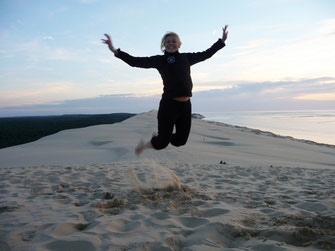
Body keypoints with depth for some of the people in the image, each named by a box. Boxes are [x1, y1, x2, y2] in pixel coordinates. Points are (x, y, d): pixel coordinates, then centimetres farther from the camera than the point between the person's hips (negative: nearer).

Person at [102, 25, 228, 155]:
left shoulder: (186, 58, 14)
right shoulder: (159, 60, 1)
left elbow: (206, 54, 23)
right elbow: (135, 61, -3)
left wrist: (222, 41, 23)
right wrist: (115, 51, -11)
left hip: (185, 105, 5)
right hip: (169, 104, -5)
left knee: (180, 141, 14)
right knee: (162, 142, 2)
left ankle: (157, 137, 42)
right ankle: (143, 145, 35)